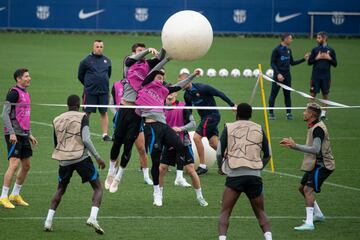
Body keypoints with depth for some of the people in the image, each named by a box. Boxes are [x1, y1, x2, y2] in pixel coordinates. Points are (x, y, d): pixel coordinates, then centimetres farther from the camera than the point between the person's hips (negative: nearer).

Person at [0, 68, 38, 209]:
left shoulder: (25, 93, 16)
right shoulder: (14, 93, -12)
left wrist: (29, 134, 22)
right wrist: (11, 133, -21)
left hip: (23, 134, 9)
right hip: (14, 135, -9)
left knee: (26, 165, 12)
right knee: (14, 164, -13)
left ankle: (15, 195, 23)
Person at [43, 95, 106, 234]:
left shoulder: (57, 120, 11)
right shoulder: (82, 117, -4)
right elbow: (86, 140, -14)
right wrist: (97, 157, -8)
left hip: (64, 160, 4)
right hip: (81, 158, -4)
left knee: (60, 190, 24)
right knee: (98, 188, 7)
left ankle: (48, 221, 13)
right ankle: (93, 217, -15)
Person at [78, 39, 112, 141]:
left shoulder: (107, 61, 9)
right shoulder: (86, 60, -2)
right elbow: (80, 76, 6)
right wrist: (88, 84, 11)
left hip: (104, 92, 3)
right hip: (90, 92, -3)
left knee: (104, 113, 4)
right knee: (87, 113, 1)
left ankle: (105, 134, 8)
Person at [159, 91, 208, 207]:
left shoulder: (182, 106, -8)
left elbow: (193, 123, -11)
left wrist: (181, 128, -24)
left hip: (183, 144, -4)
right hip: (169, 144, 4)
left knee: (191, 170, -7)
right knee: (161, 169, -1)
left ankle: (200, 197, 6)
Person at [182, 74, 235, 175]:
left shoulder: (202, 88, -18)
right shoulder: (187, 94, 6)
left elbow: (219, 94, -14)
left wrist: (232, 105, -12)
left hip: (212, 115, -8)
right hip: (204, 117, 8)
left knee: (197, 137, -14)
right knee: (213, 143, 4)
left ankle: (202, 166, -7)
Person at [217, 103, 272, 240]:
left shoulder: (229, 128, 8)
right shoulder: (259, 129, 14)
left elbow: (219, 153, 5)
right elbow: (267, 154, 19)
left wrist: (221, 167, 24)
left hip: (234, 175, -2)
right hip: (255, 176, 2)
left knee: (225, 213, 3)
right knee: (260, 213, 15)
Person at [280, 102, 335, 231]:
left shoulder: (318, 129, -20)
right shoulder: (313, 127, 12)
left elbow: (315, 149, -30)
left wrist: (295, 146, -32)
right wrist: (292, 144, 11)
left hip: (322, 165, -11)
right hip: (315, 164, 11)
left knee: (308, 189, -19)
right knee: (302, 188, 18)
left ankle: (309, 223, -23)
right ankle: (318, 215, 32)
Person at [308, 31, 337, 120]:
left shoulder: (331, 50, 4)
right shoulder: (315, 50, 5)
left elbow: (335, 64, 6)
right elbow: (309, 62, 4)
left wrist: (329, 58, -10)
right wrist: (317, 58, -11)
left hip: (326, 76, 0)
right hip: (315, 75, 0)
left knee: (325, 94, 4)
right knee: (313, 93, -1)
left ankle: (323, 113, 13)